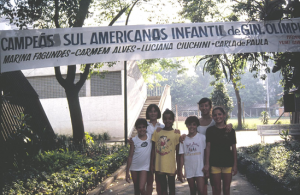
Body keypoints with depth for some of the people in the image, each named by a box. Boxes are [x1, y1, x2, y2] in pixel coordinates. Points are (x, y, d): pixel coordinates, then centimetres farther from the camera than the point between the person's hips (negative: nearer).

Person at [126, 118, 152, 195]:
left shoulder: (150, 137, -4)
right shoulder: (134, 140, -4)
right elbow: (130, 156, -2)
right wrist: (127, 172, -4)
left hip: (144, 167, -1)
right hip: (134, 167, 1)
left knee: (141, 188, -12)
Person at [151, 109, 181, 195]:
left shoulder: (176, 134, -3)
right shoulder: (157, 132, 1)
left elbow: (177, 152, 0)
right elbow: (153, 150, 5)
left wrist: (179, 168, -1)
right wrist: (152, 164, 3)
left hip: (171, 166, -1)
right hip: (159, 166, 1)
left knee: (171, 187, 13)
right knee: (162, 188, 10)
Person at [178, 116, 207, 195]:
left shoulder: (202, 137, -3)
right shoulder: (184, 139, 3)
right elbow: (182, 156, 3)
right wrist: (180, 171, 1)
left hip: (200, 169, -2)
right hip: (189, 170, 3)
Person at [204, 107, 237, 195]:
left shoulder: (230, 130, 2)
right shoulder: (210, 130, 1)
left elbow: (234, 148, 4)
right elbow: (208, 147, -1)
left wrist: (235, 164, 2)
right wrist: (207, 164, -5)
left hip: (228, 164, 1)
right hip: (215, 164, -1)